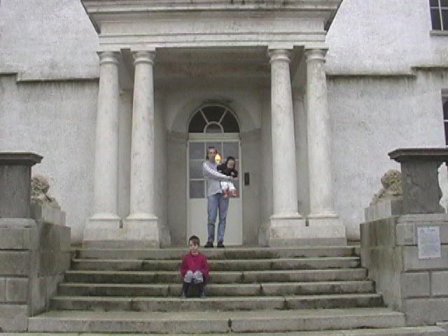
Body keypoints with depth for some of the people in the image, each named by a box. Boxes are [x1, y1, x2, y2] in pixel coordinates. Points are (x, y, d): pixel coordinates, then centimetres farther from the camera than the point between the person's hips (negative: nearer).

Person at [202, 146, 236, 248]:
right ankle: (210, 241, 1)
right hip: (212, 193, -3)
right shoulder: (205, 164, 9)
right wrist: (227, 177, -8)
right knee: (211, 218, -8)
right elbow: (213, 174, -6)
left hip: (223, 193, 3)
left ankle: (220, 241, 1)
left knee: (223, 218, -1)